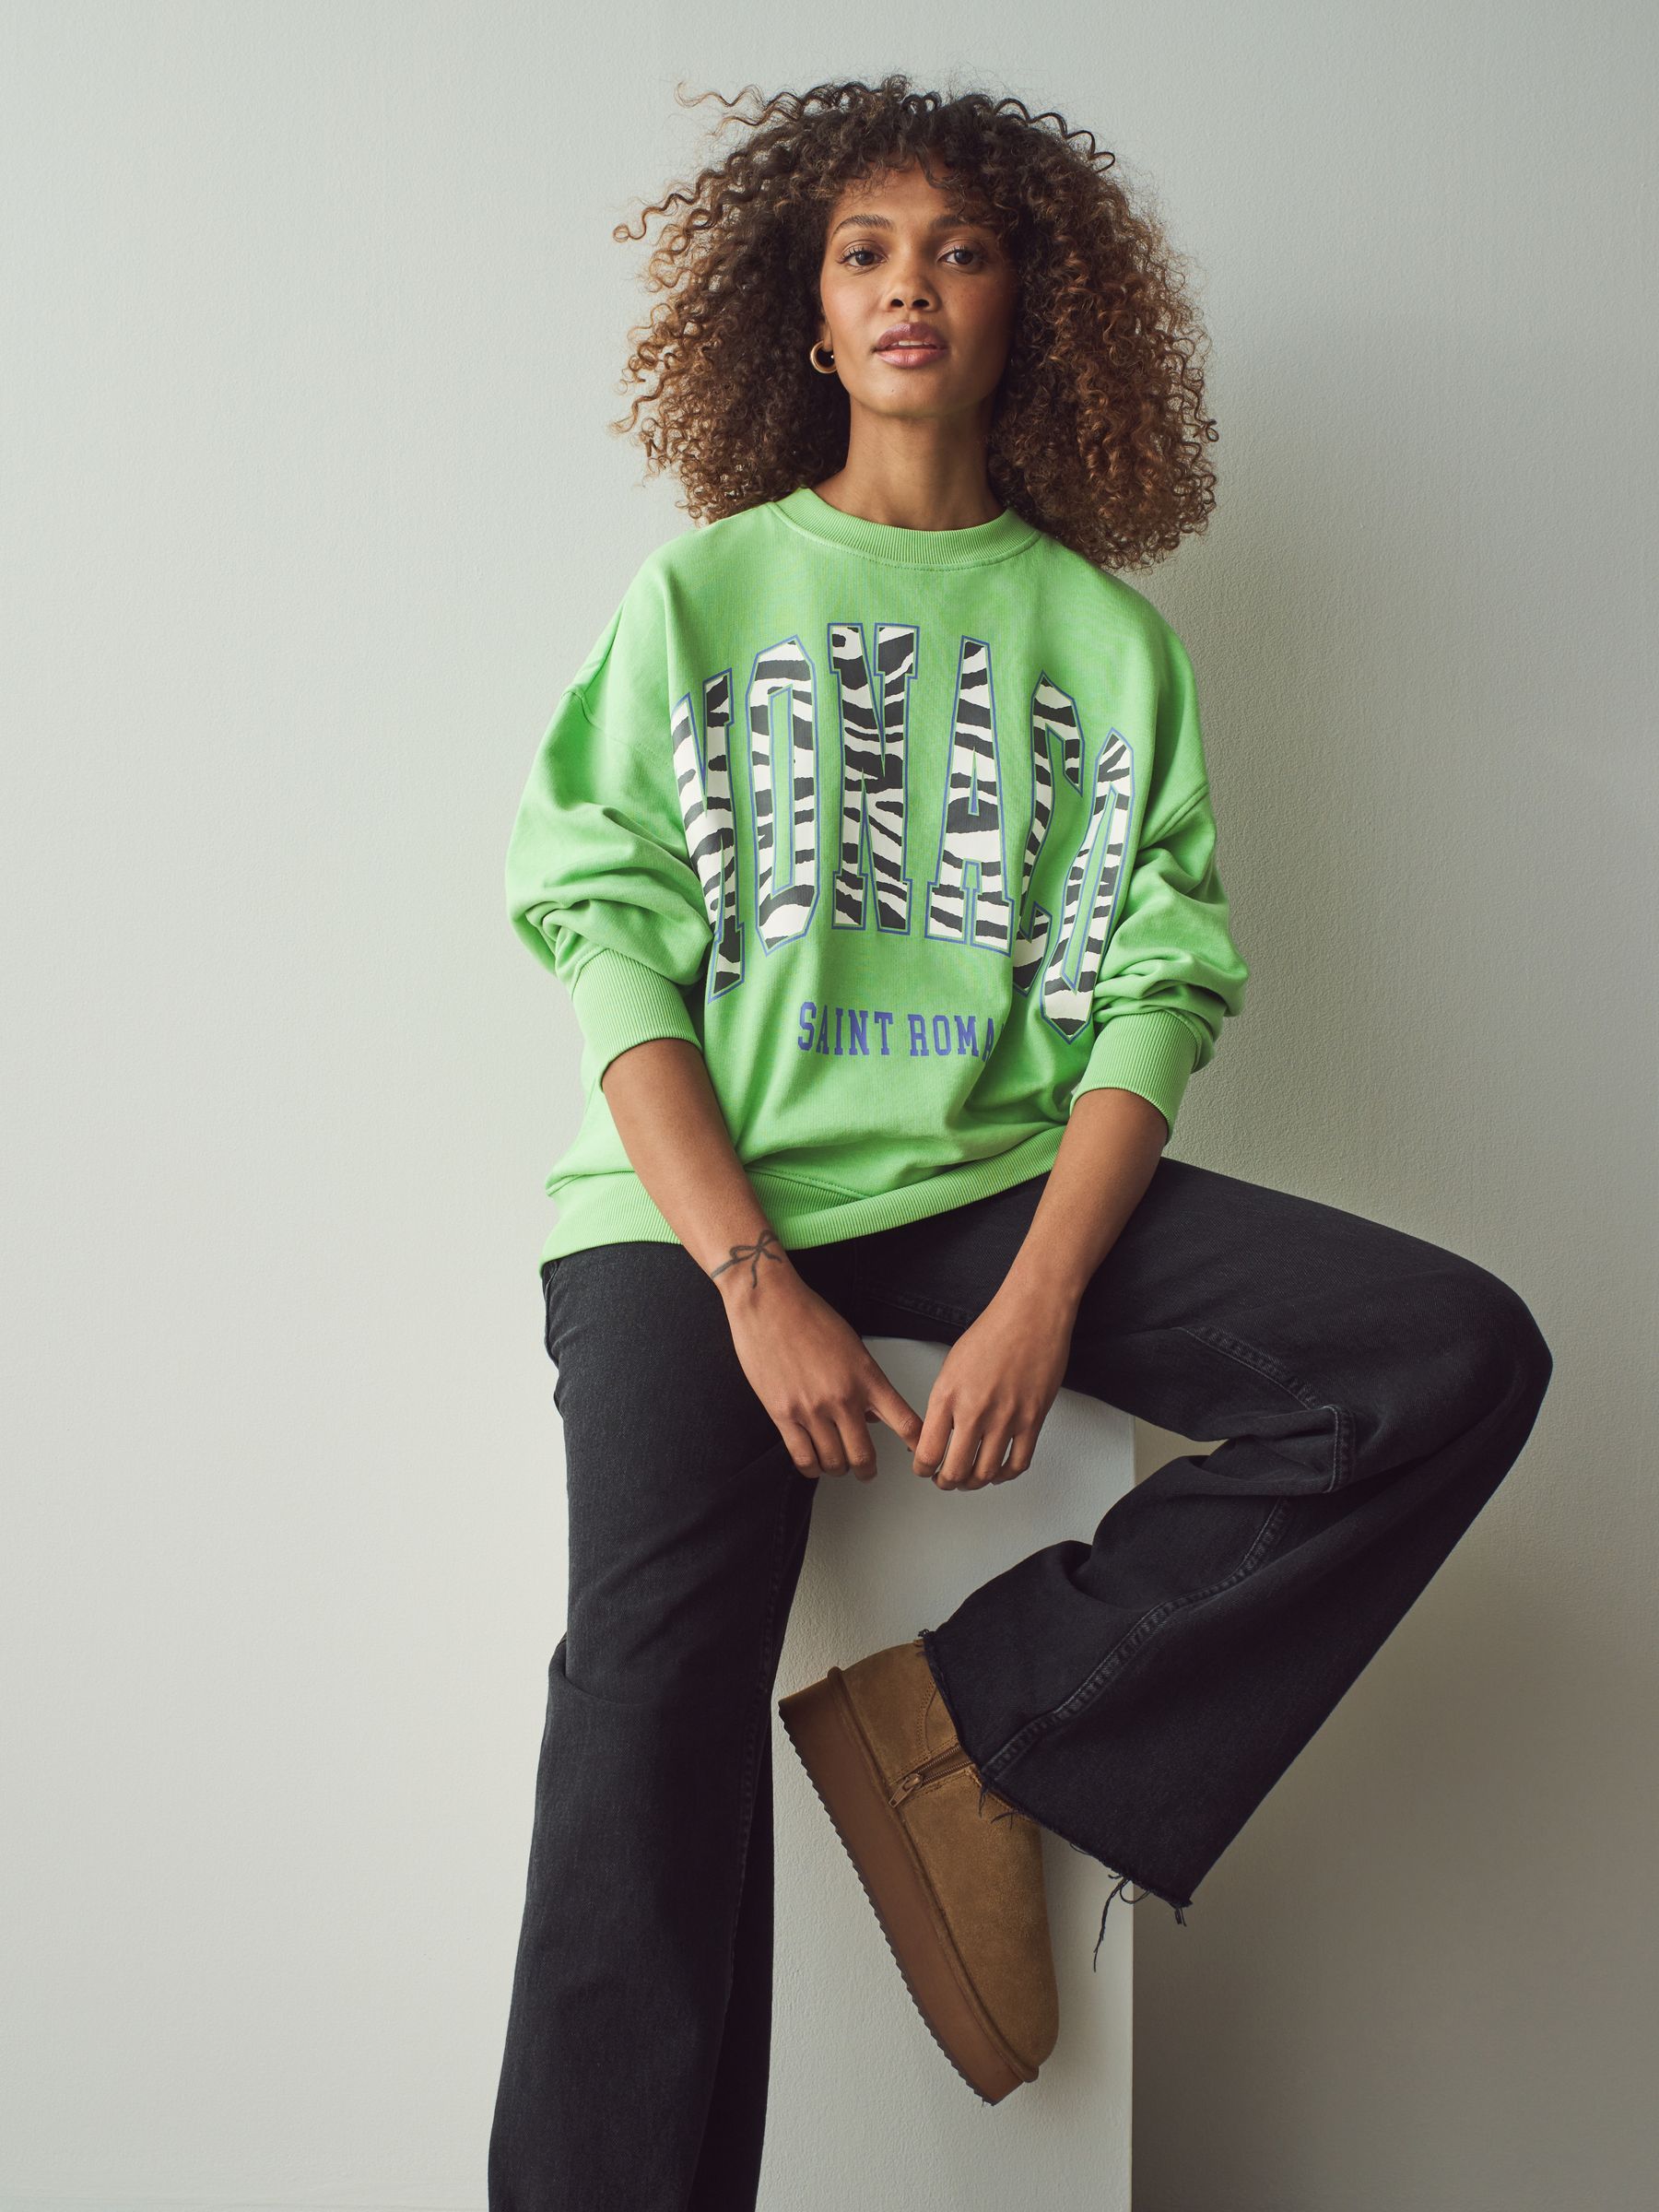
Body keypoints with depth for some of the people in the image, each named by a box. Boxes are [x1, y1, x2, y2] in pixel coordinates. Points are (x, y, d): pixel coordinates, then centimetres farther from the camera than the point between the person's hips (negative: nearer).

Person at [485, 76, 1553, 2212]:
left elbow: (1156, 994, 3)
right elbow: (613, 951, 0)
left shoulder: (1108, 632, 13)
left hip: (1003, 1176, 2)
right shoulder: (696, 591, 10)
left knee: (1465, 1355, -17)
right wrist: (756, 1284, -14)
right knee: (653, 1684, -22)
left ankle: (967, 1714, -14)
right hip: (705, 1196, -2)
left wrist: (1038, 1303, -14)